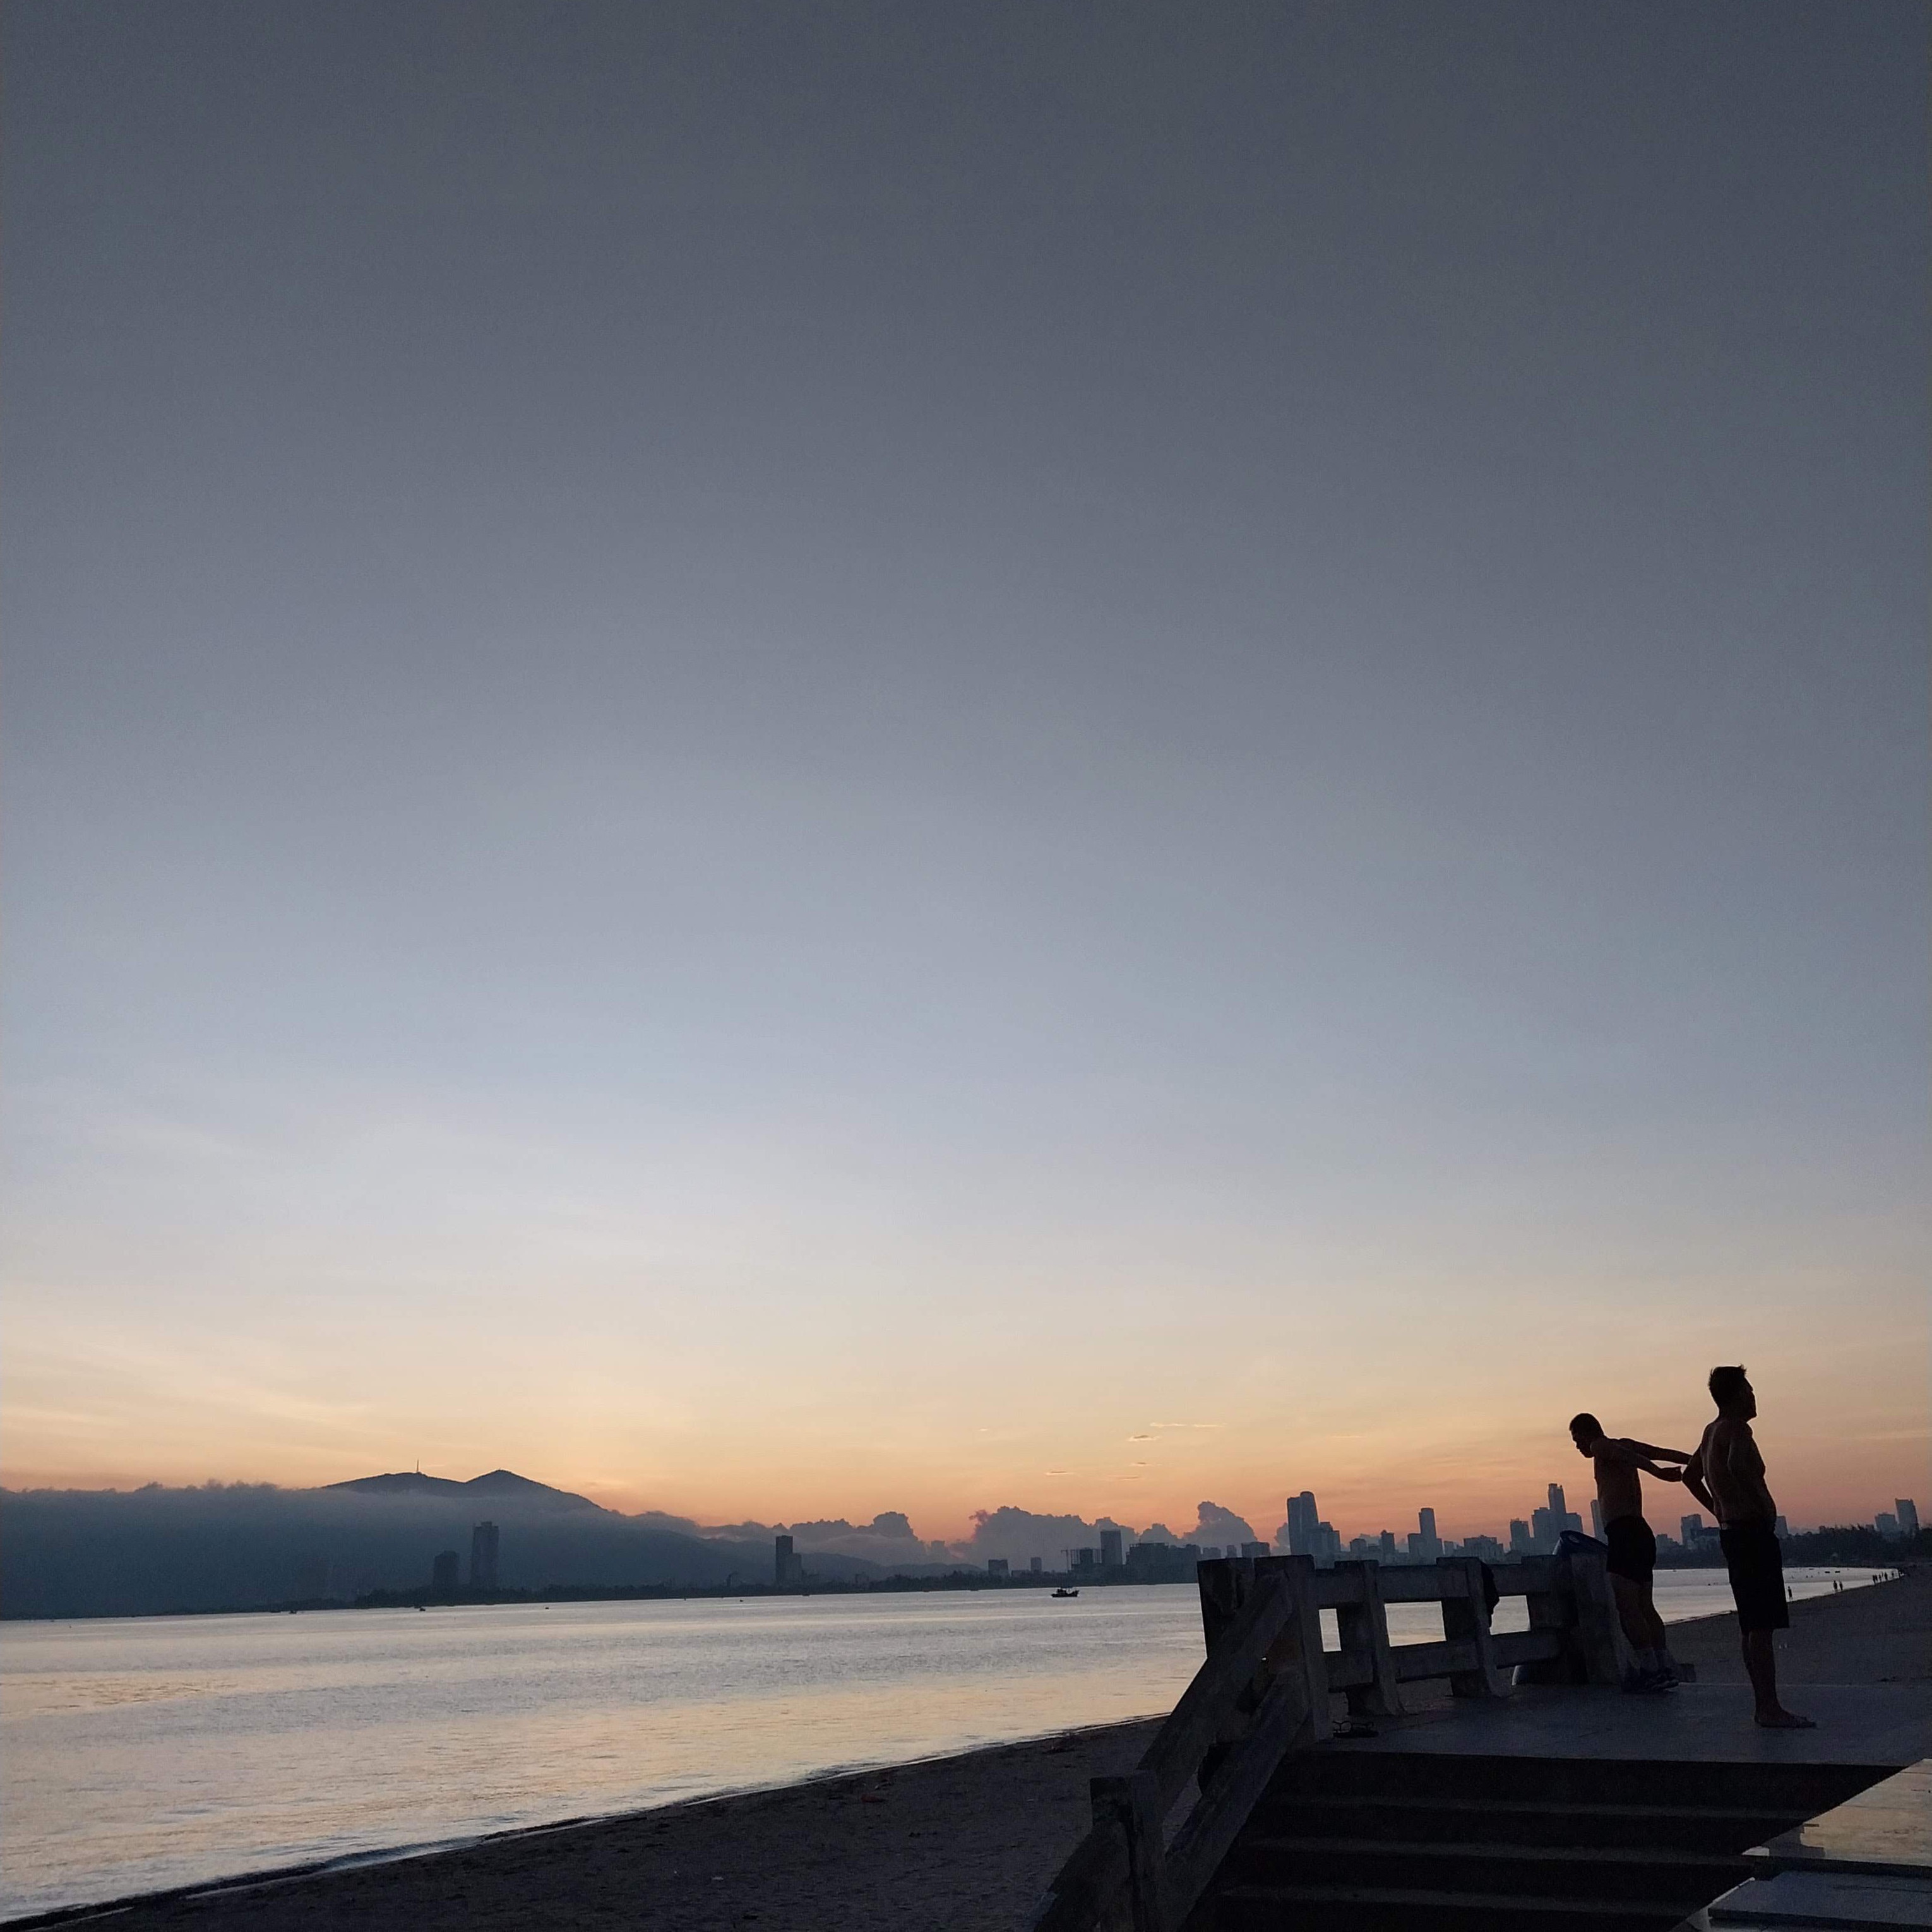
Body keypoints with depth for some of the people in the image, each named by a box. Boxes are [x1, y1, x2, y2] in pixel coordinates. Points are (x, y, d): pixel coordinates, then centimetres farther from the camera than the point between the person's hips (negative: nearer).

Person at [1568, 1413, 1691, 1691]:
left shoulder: (1602, 1447, -2)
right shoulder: (1625, 1445, 22)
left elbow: (1629, 1457, -21)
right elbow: (1667, 1454, 17)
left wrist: (1659, 1473, -37)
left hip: (1623, 1533, -9)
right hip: (1641, 1533, 9)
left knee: (1627, 1608, -9)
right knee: (1645, 1607, 13)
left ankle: (1649, 1669, -13)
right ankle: (1665, 1666, 13)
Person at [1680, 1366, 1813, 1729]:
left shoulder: (1711, 1432, 17)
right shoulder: (1736, 1429, -12)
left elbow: (1690, 1475, 30)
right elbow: (1739, 1466, -33)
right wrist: (1762, 1507, -21)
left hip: (1732, 1533, 10)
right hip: (1753, 1532, -10)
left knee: (1751, 1625, 12)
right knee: (1762, 1627, -9)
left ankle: (1764, 1705, 17)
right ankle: (1770, 1709, -9)